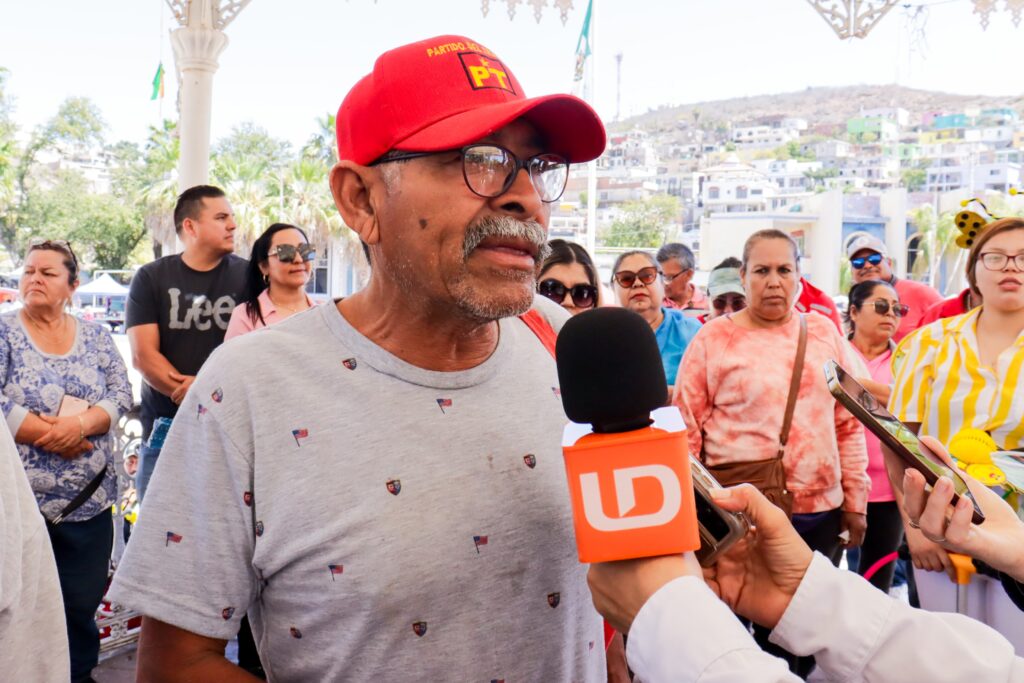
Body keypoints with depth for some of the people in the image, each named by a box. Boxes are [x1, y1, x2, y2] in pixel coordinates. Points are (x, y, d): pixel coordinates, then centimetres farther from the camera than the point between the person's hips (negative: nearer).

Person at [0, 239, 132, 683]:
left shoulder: (96, 335, 7)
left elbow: (122, 394, -1)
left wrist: (81, 422, -18)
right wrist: (54, 434, -15)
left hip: (89, 501, 3)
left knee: (83, 606, 12)